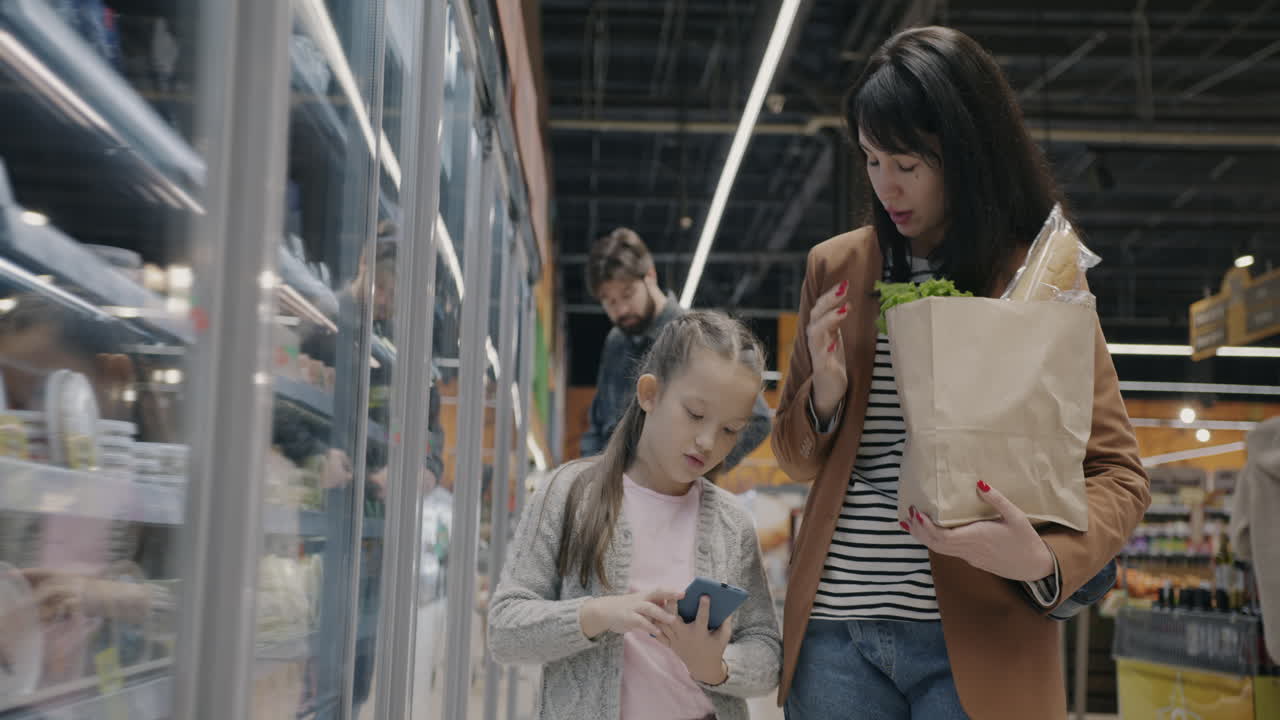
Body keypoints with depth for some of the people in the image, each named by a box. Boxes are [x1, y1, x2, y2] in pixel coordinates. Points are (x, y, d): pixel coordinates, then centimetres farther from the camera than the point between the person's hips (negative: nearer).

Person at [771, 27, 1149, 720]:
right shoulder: (835, 268, 9)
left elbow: (1118, 473, -1)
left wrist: (1044, 557, -21)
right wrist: (826, 389, -6)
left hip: (977, 642, -2)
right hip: (835, 629, 3)